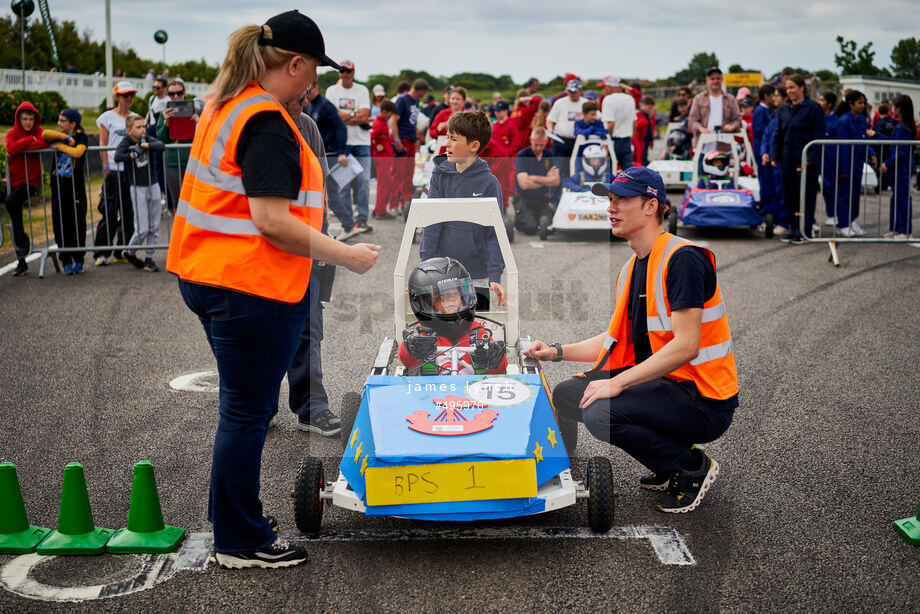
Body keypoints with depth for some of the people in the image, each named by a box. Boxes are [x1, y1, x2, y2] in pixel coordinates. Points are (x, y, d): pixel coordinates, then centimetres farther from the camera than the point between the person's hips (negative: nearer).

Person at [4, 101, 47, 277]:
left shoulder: (38, 131, 5)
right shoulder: (12, 134, 8)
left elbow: (44, 142, -19)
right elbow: (11, 149, -13)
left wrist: (22, 147, -16)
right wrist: (29, 140, -12)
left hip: (31, 180, -4)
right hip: (15, 179, 4)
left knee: (11, 201, -30)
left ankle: (23, 241, -16)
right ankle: (21, 262, 9)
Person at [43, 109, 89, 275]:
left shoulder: (81, 137, -1)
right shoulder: (59, 136, 11)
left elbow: (77, 152, -20)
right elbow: (45, 134, -10)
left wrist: (60, 146, -8)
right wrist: (66, 138, -10)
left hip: (76, 186, -4)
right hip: (58, 185, 4)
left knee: (77, 222, 1)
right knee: (61, 223, 2)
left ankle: (78, 260, 11)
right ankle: (66, 261, 8)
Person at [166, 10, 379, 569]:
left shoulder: (224, 104, 12)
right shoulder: (268, 124, -19)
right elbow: (272, 221, -24)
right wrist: (347, 255, -17)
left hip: (208, 277, 10)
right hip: (254, 287, -10)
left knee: (243, 407, 21)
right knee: (249, 413, 2)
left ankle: (232, 518, 34)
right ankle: (241, 543, 15)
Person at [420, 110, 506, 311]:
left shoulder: (489, 183, -7)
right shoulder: (440, 174, 1)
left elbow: (494, 234, -8)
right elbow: (431, 222, -4)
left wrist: (495, 276, -16)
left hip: (478, 279, -2)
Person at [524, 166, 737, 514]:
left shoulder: (683, 258, -17)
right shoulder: (631, 267, 12)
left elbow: (685, 347, -24)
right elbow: (616, 339, 19)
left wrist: (618, 382, -24)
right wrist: (558, 352, 9)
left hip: (704, 397, -9)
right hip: (659, 381, 9)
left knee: (600, 413, -27)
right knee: (566, 395, 5)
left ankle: (694, 468, -3)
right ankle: (667, 469, 12)